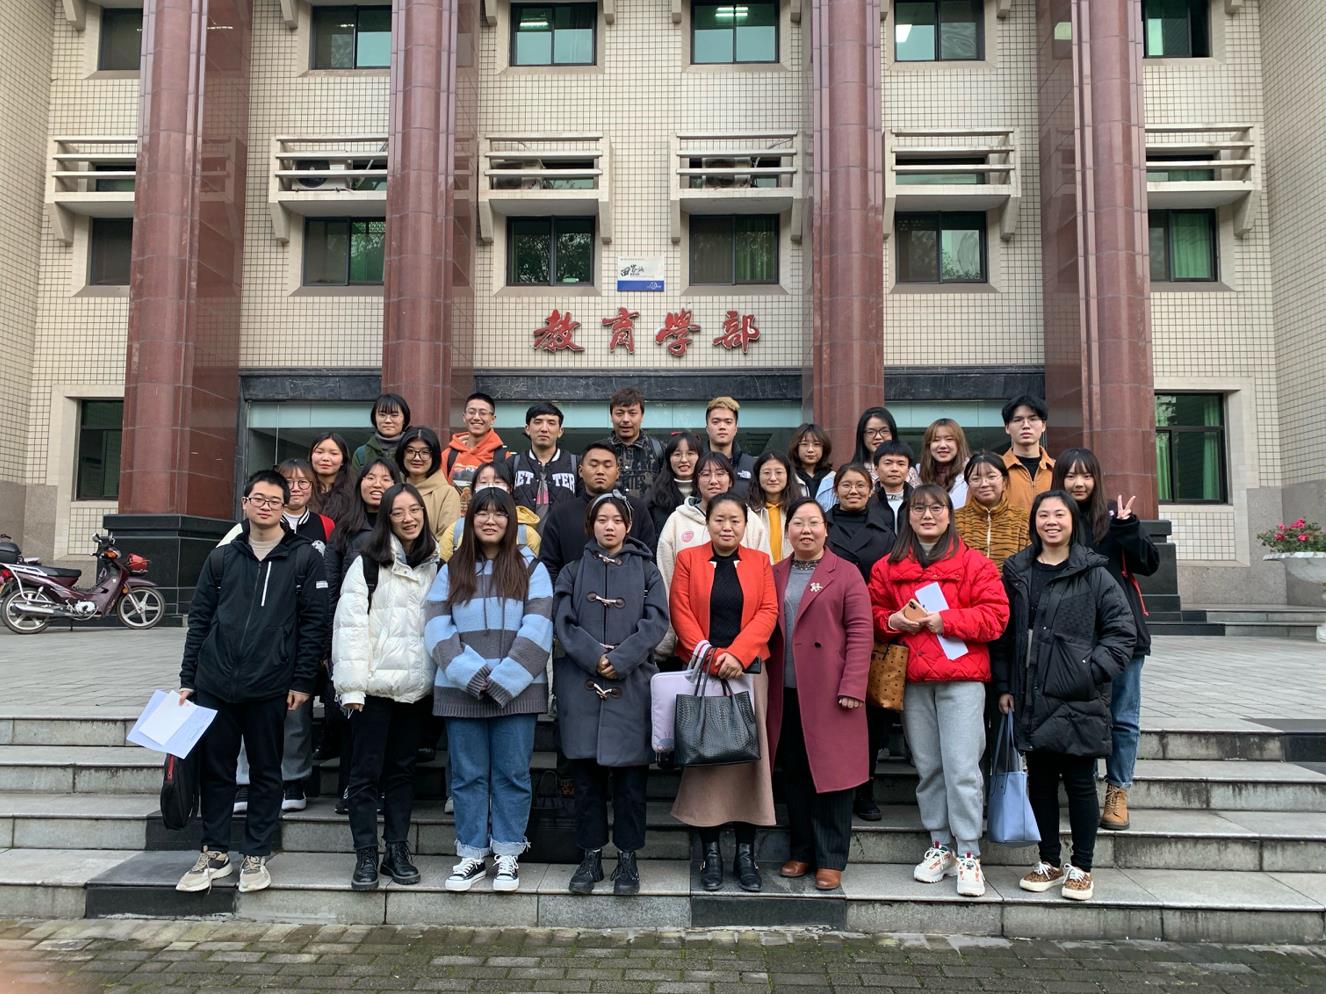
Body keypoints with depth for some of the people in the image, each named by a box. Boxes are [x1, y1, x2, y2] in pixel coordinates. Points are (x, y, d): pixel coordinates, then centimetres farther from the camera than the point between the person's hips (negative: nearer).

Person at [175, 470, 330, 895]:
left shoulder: (304, 557, -1)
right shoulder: (222, 557, 9)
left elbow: (314, 622, -4)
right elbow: (199, 619, 10)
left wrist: (302, 681, -8)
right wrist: (187, 678, 6)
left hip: (269, 687, -3)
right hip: (214, 684, 3)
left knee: (266, 773, 8)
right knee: (214, 770, 10)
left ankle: (256, 856, 20)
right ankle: (215, 853, 24)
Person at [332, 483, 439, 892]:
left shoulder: (435, 566, 10)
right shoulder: (368, 563, -3)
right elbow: (350, 624, -8)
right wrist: (352, 685, -13)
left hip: (417, 686, 4)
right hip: (376, 684, -4)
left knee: (402, 769, 12)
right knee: (367, 771, 2)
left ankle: (398, 850, 20)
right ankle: (366, 855, 11)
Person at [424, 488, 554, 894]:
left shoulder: (531, 568, 4)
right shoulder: (451, 571, 11)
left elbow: (537, 629, -5)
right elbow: (436, 627, 0)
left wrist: (502, 681, -13)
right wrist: (472, 675, -13)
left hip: (517, 690, -2)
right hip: (460, 690, 2)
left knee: (512, 774, 3)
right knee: (467, 775, 7)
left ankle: (508, 856, 14)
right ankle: (472, 854, 18)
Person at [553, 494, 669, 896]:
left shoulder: (645, 570, 10)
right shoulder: (574, 571, 12)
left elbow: (656, 621, -1)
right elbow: (562, 622, 1)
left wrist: (620, 660, -12)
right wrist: (595, 658, -13)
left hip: (632, 686, -1)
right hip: (581, 686, 1)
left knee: (630, 774, 1)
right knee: (586, 774, 4)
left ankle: (627, 859, 12)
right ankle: (591, 856, 16)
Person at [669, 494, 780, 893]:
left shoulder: (759, 562, 9)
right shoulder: (688, 559, 6)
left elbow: (768, 612, 0)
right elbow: (680, 612, -2)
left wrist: (737, 654, -13)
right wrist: (710, 656, -12)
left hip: (748, 672, 1)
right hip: (701, 672, -1)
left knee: (749, 755, 0)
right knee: (704, 756, 0)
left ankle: (746, 853, 8)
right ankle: (710, 852, 8)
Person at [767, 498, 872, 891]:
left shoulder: (846, 574, 1)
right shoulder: (775, 574, 14)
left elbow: (861, 631, -5)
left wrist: (853, 686, -14)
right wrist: (766, 681, 3)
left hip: (830, 692, -4)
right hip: (786, 693, 4)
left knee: (831, 772, 0)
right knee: (794, 774, 10)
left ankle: (830, 859, 10)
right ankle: (802, 851, 22)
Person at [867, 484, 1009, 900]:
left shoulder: (973, 563, 3)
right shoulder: (888, 567, 11)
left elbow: (995, 615, -4)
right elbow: (873, 613, 15)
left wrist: (943, 620, -12)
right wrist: (893, 620, -7)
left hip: (961, 678, -3)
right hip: (911, 680, 3)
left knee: (962, 768, -6)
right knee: (928, 767, 10)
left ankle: (968, 855, 4)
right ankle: (941, 846, 22)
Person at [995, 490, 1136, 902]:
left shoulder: (1093, 574, -1)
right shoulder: (1017, 573, 9)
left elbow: (1121, 630, -1)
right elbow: (1004, 633, 11)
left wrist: (1094, 671, -12)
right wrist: (1004, 685, 6)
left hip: (1078, 699, -3)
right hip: (1031, 699, 4)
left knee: (1079, 782, 4)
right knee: (1040, 780, 11)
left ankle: (1080, 868, 19)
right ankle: (1049, 862, 25)